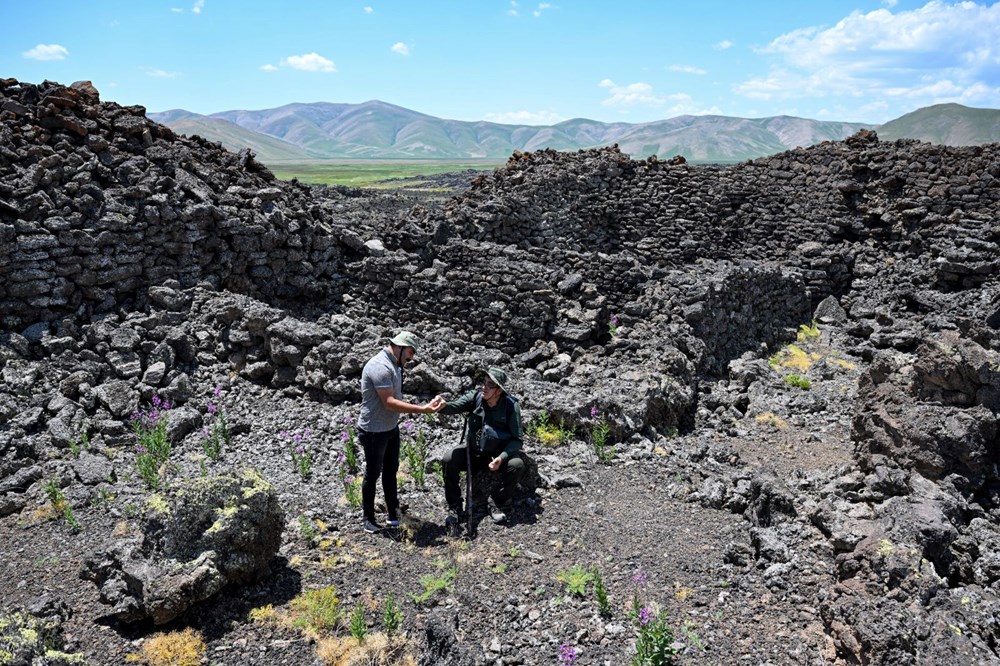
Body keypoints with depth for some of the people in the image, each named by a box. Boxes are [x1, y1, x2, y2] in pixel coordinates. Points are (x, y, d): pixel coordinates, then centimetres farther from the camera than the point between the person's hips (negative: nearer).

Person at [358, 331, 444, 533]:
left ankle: (393, 514, 31)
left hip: (391, 428, 9)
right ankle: (368, 519, 22)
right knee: (372, 474, 6)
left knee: (391, 471, 18)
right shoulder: (380, 366, -26)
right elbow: (389, 402, -30)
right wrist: (422, 410, -31)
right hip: (374, 432, -9)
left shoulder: (393, 364, 5)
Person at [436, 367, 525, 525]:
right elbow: (455, 406, -30)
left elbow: (516, 439, -16)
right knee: (449, 459, -23)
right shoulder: (476, 397, -12)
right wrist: (443, 406, -54)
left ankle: (499, 504, -4)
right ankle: (455, 507, -7)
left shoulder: (511, 406, -17)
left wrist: (501, 458, -32)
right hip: (473, 452, 2)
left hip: (498, 454, -2)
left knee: (516, 464, -29)